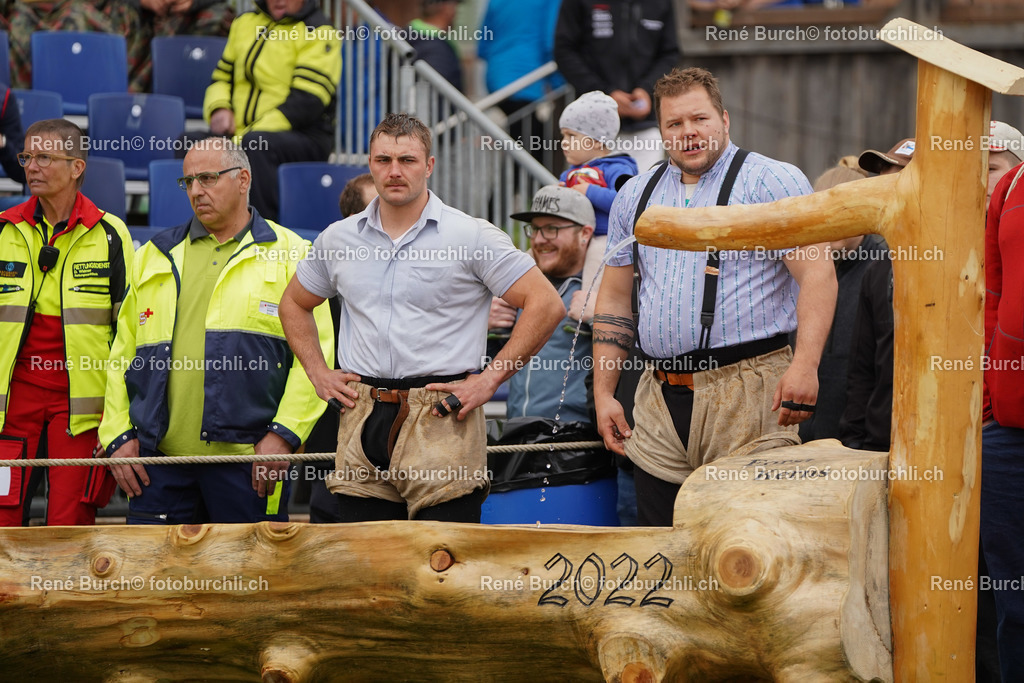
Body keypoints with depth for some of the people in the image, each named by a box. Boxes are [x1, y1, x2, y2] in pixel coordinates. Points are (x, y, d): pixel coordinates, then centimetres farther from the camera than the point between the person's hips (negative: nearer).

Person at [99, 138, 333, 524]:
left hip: (248, 458, -3)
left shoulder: (288, 255, 5)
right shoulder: (154, 257, 18)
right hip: (159, 456, 3)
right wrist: (118, 436, 7)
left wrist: (283, 435, -11)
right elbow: (123, 354, 17)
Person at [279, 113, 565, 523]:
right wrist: (317, 373, 15)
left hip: (440, 419, -4)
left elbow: (546, 305, -4)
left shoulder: (471, 236, -1)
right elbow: (294, 304, 29)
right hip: (362, 418, 4)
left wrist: (490, 379, -7)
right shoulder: (338, 239, 12)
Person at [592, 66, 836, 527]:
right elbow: (614, 299, 21)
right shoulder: (636, 195, 17)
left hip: (748, 399, -5)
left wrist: (804, 366, -22)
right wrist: (604, 393, 13)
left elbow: (817, 273, -9)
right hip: (659, 399, 5)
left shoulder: (773, 182, 0)